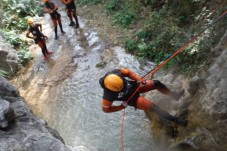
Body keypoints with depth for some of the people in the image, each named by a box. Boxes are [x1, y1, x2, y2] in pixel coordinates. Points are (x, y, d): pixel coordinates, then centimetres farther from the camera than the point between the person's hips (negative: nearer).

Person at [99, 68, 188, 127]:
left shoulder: (116, 72, -28)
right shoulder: (108, 95, -35)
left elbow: (128, 72, -8)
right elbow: (106, 109, -18)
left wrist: (139, 79, -20)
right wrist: (122, 107, -16)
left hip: (135, 86, 5)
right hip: (133, 99, -4)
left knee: (156, 83, -7)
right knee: (153, 107, -15)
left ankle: (174, 95, 16)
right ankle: (175, 120, 3)